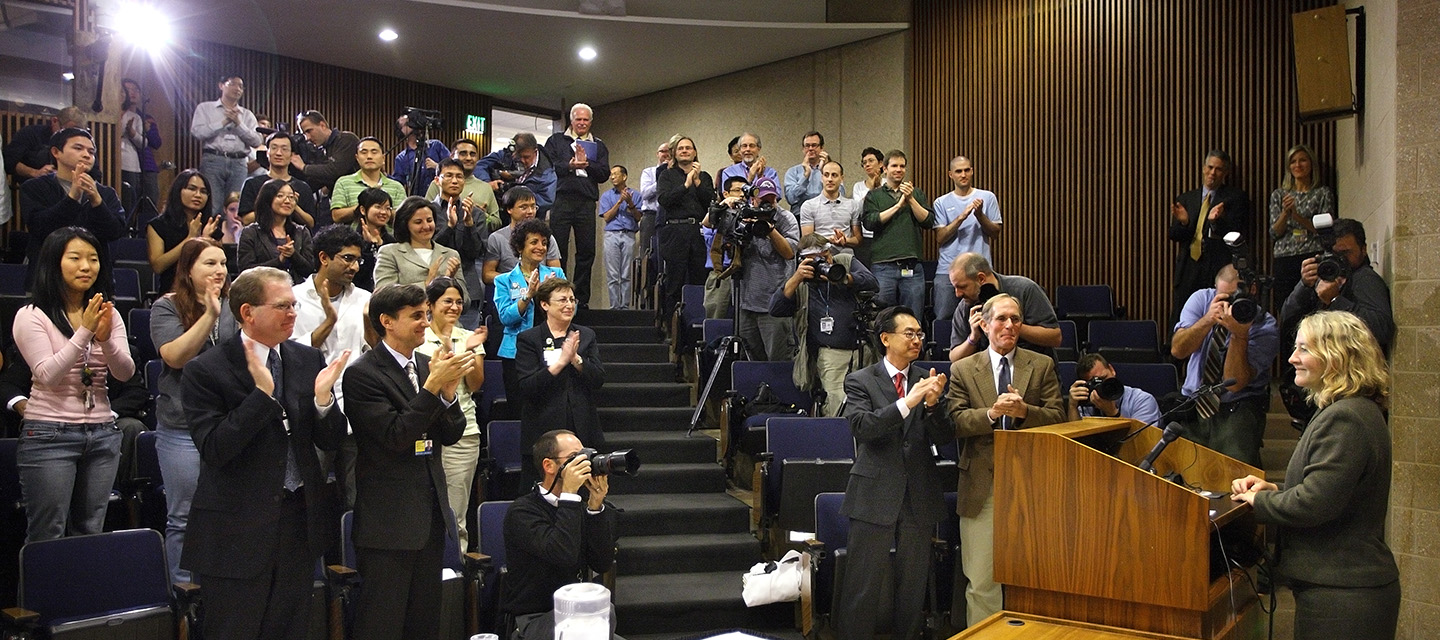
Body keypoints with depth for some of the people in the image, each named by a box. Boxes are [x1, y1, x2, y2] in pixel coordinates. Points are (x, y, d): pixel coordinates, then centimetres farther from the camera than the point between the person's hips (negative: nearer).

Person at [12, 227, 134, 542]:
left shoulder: (109, 314, 10)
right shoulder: (32, 316, -3)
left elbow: (126, 372, 0)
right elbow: (48, 375, -14)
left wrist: (105, 338, -18)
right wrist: (84, 332, -20)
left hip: (102, 434, 5)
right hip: (49, 435, -4)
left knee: (90, 535, 10)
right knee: (47, 538, -1)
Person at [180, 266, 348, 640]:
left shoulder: (308, 360, 4)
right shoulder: (205, 371, -10)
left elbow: (330, 442, 4)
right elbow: (214, 450, -19)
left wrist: (323, 399, -16)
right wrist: (262, 394, -26)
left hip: (301, 521, 5)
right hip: (237, 528, -4)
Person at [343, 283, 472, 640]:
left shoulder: (425, 366, 9)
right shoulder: (363, 375, -12)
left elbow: (451, 435, 7)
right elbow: (396, 436, -21)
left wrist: (449, 392, -12)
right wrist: (433, 385, -25)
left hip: (431, 513, 7)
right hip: (389, 518, -7)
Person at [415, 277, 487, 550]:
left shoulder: (469, 337, 10)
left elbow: (475, 385, 4)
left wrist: (469, 351, -11)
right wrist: (443, 353, -19)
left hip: (463, 432, 2)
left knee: (456, 515, 6)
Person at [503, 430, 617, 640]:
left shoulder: (579, 507, 8)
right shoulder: (522, 511, -11)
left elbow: (602, 564, -2)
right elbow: (563, 556, -27)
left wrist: (596, 506, -10)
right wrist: (568, 494, -23)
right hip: (531, 620, -6)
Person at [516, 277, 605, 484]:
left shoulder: (586, 336, 11)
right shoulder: (528, 339, 1)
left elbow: (599, 379, 2)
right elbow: (527, 387, -10)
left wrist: (575, 358, -13)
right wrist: (561, 361, -18)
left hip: (583, 430, 3)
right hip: (543, 432, -3)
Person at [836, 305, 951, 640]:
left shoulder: (929, 381, 8)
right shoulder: (860, 381, -1)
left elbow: (944, 439, 2)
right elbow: (862, 426, -17)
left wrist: (932, 404, -17)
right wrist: (907, 402, -25)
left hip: (919, 496, 3)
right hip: (876, 494, -3)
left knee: (914, 584, 12)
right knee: (863, 584, 0)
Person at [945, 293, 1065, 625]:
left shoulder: (1042, 366, 7)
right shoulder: (963, 369, 6)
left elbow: (1058, 418, -1)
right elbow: (956, 422, -4)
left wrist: (1024, 411, -18)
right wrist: (992, 413, -20)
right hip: (982, 486, -1)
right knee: (981, 579, 4)